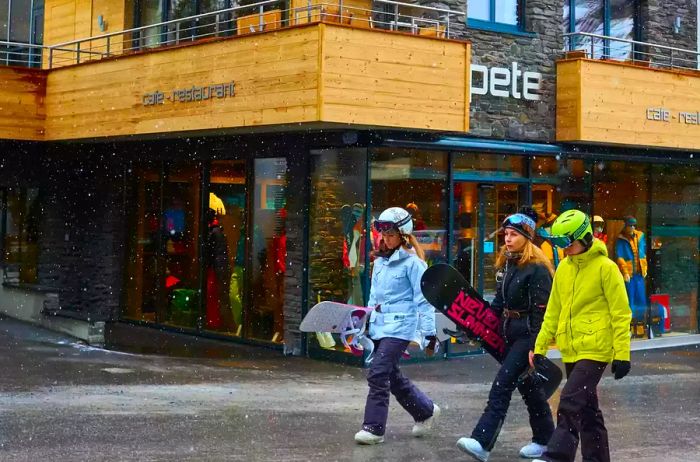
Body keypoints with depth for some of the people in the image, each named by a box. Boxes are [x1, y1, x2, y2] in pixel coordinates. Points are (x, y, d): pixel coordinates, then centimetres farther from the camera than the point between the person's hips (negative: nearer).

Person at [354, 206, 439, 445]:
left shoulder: (412, 262, -9)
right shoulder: (380, 261, 13)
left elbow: (423, 299, -10)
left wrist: (428, 331, -12)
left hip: (400, 325, -8)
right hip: (379, 325, 8)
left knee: (378, 374, -13)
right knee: (392, 376, 14)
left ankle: (374, 427, -6)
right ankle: (426, 411, 32)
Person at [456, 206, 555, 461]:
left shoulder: (537, 268, -15)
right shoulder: (506, 263, 10)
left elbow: (541, 312, -18)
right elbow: (499, 301, 19)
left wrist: (536, 348, -20)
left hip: (528, 335, -9)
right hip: (510, 333, 9)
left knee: (502, 385, -14)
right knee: (527, 386, 15)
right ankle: (544, 438, 28)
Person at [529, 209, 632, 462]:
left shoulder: (605, 267, -10)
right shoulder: (564, 268, 10)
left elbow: (621, 314, -10)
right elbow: (553, 311, 17)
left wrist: (622, 354, -13)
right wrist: (540, 347, 15)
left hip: (595, 350, -7)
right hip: (571, 351, 7)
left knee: (570, 403, -16)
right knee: (587, 409, 14)